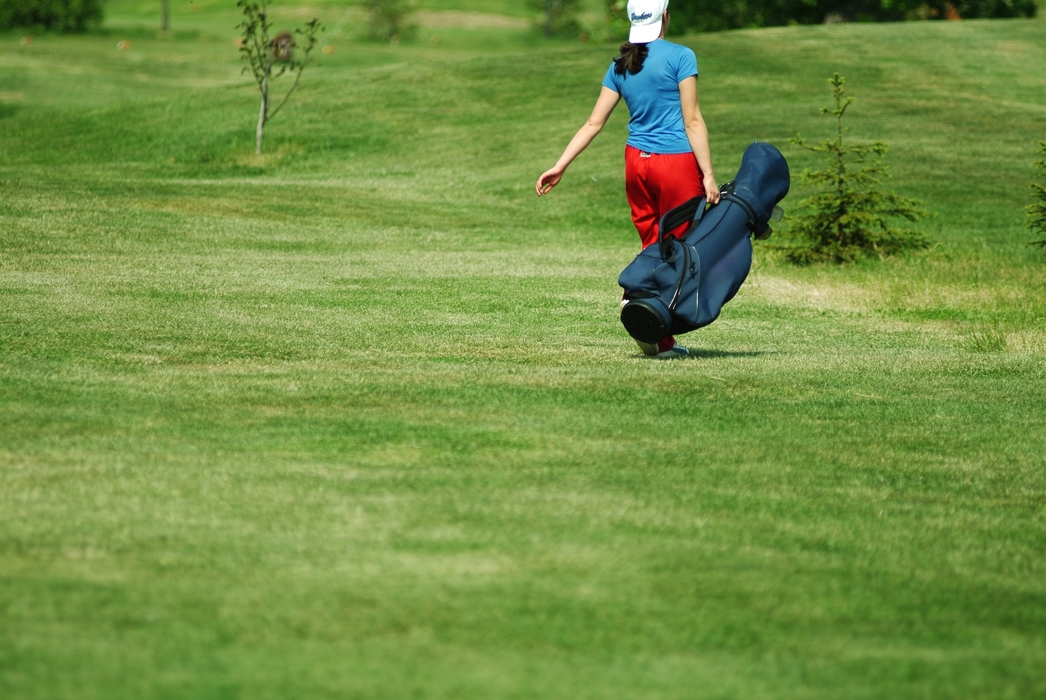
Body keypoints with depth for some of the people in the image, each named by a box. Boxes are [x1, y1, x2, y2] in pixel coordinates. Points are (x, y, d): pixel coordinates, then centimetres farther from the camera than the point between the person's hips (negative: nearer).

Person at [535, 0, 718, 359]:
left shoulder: (620, 66, 9)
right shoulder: (680, 57, -8)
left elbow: (594, 123, 7)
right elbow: (692, 121, -11)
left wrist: (560, 166, 11)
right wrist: (708, 175, -10)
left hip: (637, 161, 5)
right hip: (677, 162, -5)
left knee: (653, 247, 13)